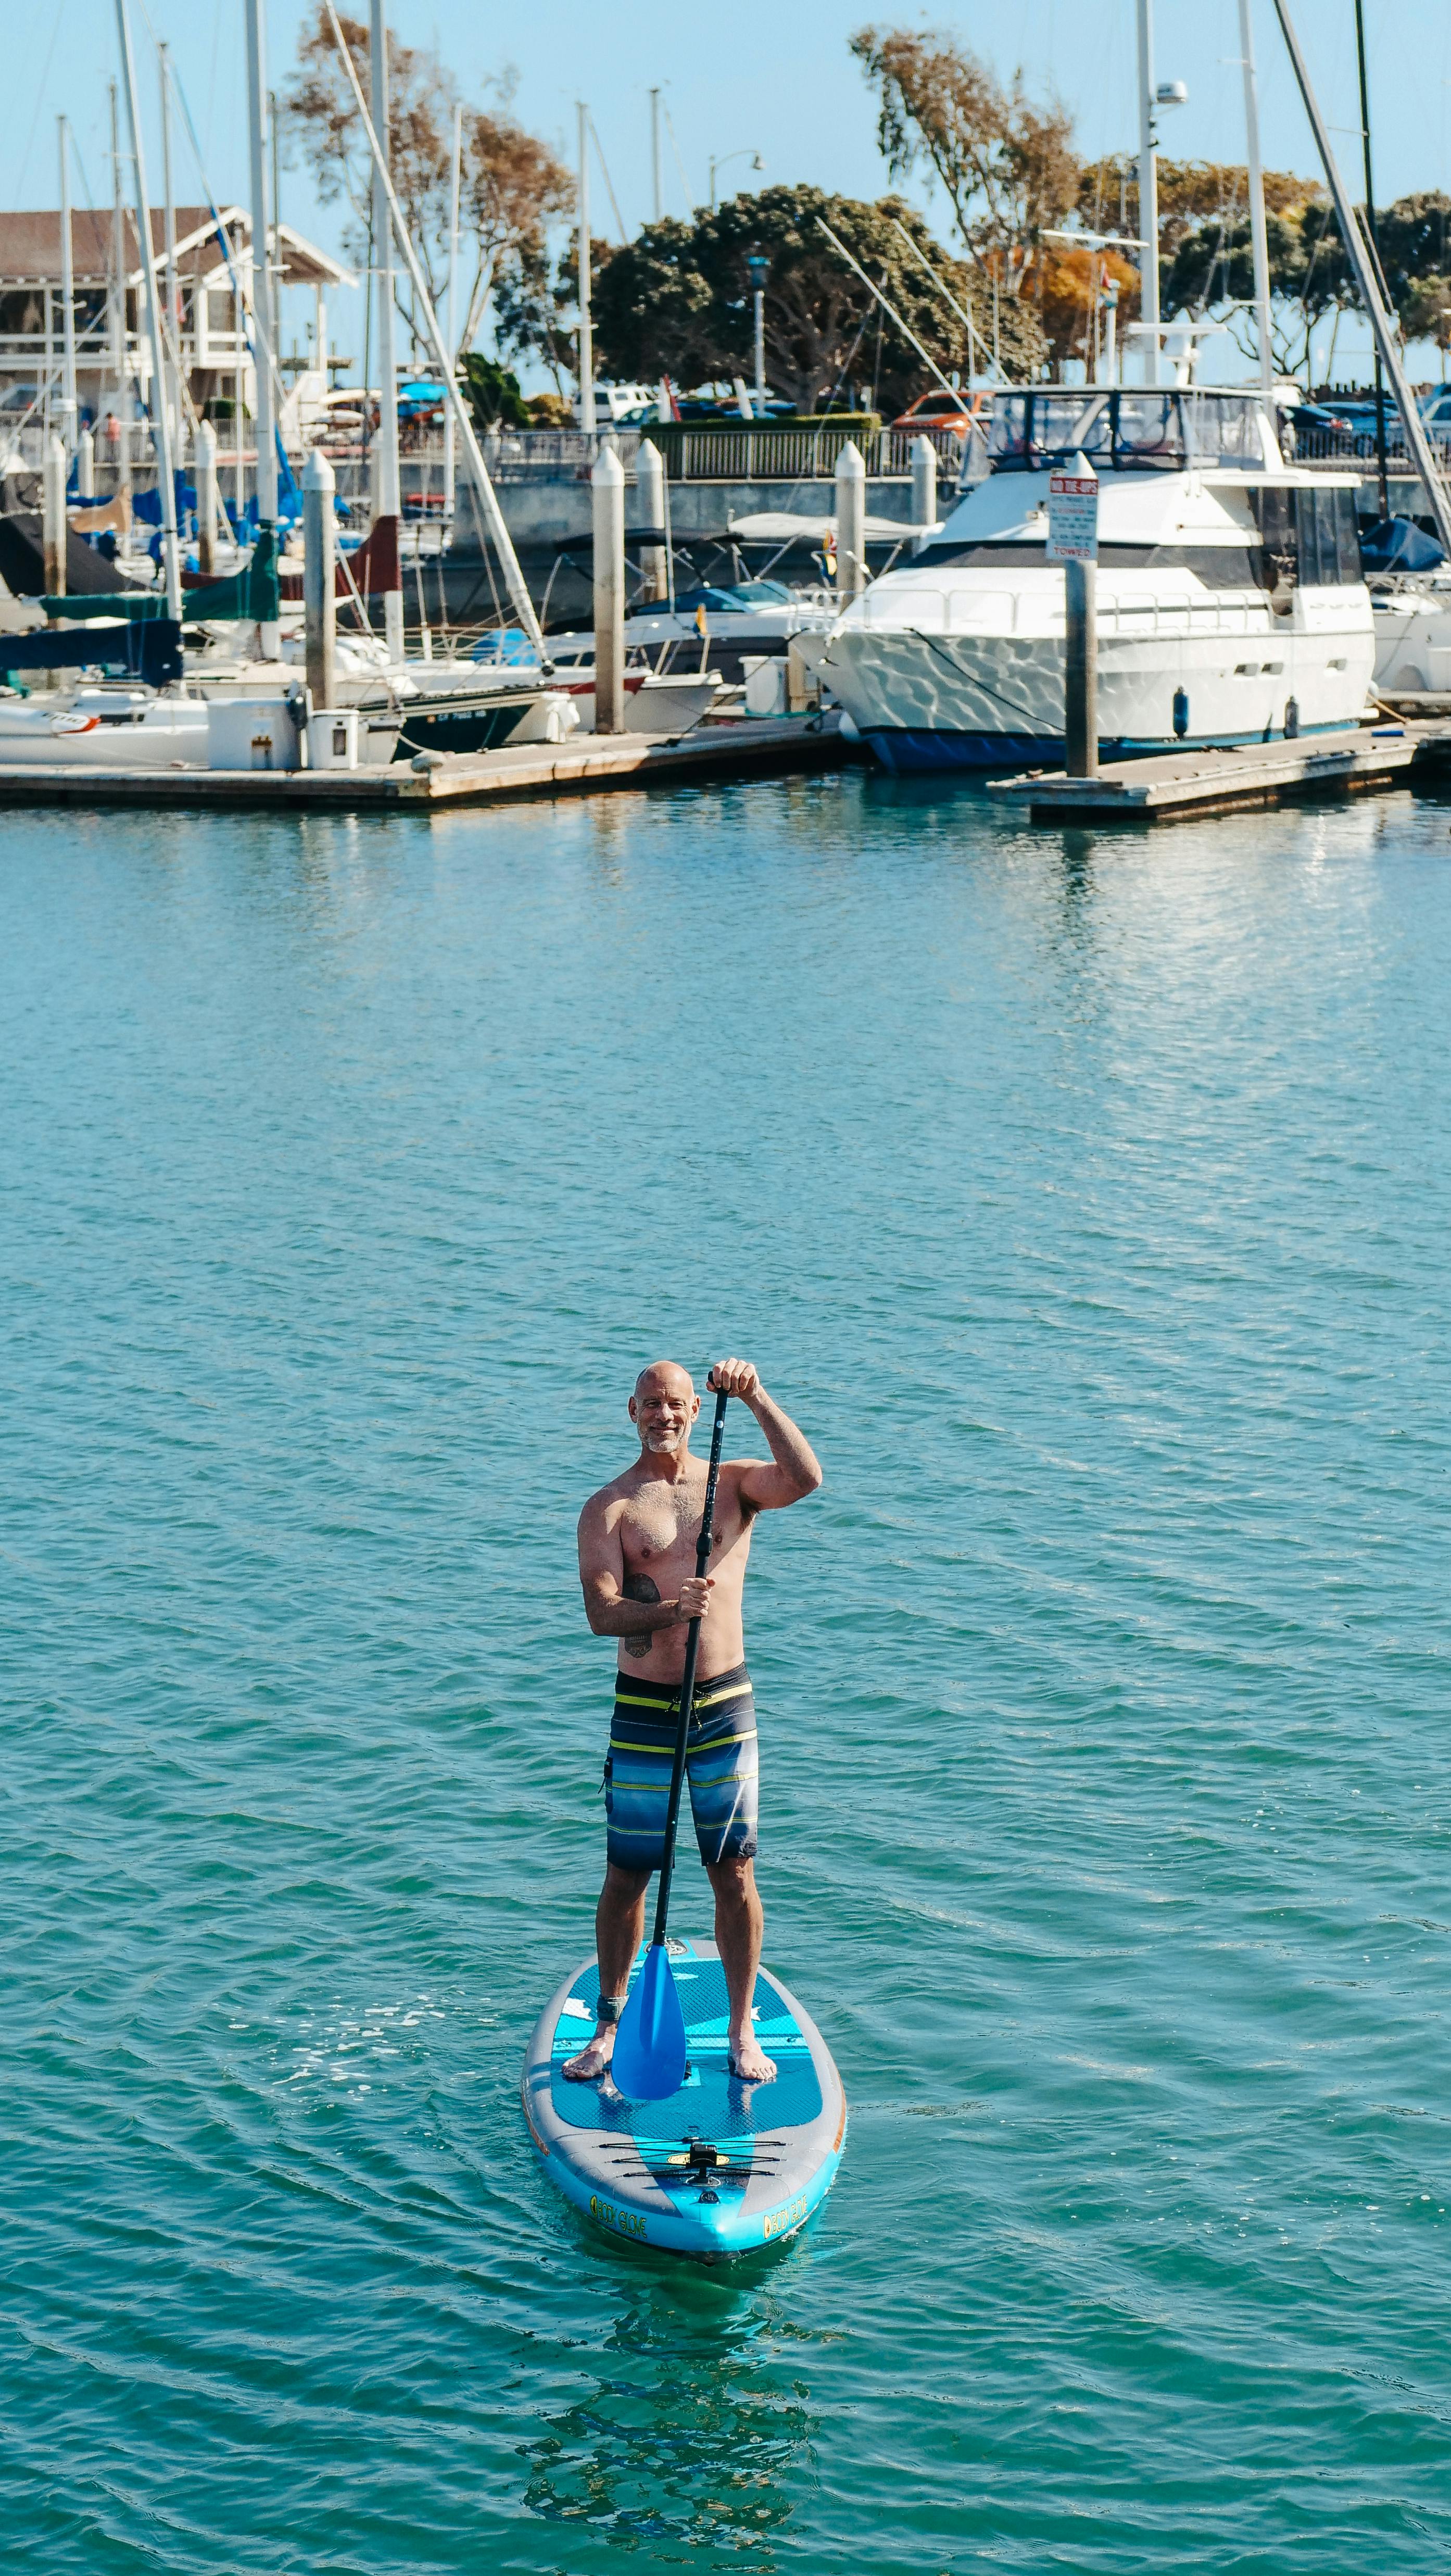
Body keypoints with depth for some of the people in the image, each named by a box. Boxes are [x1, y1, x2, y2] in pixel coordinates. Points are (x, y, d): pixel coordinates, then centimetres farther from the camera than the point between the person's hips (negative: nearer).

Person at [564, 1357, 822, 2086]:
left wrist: (758, 1400, -23)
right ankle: (609, 2026, 21)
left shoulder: (733, 1482, 6)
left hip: (725, 1701, 1)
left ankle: (742, 2032, 16)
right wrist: (669, 1609, -31)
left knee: (734, 1873, 4)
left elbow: (806, 1478, -15)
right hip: (643, 1706, -1)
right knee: (625, 1875, 6)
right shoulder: (609, 1508, 0)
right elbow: (601, 1612, -13)